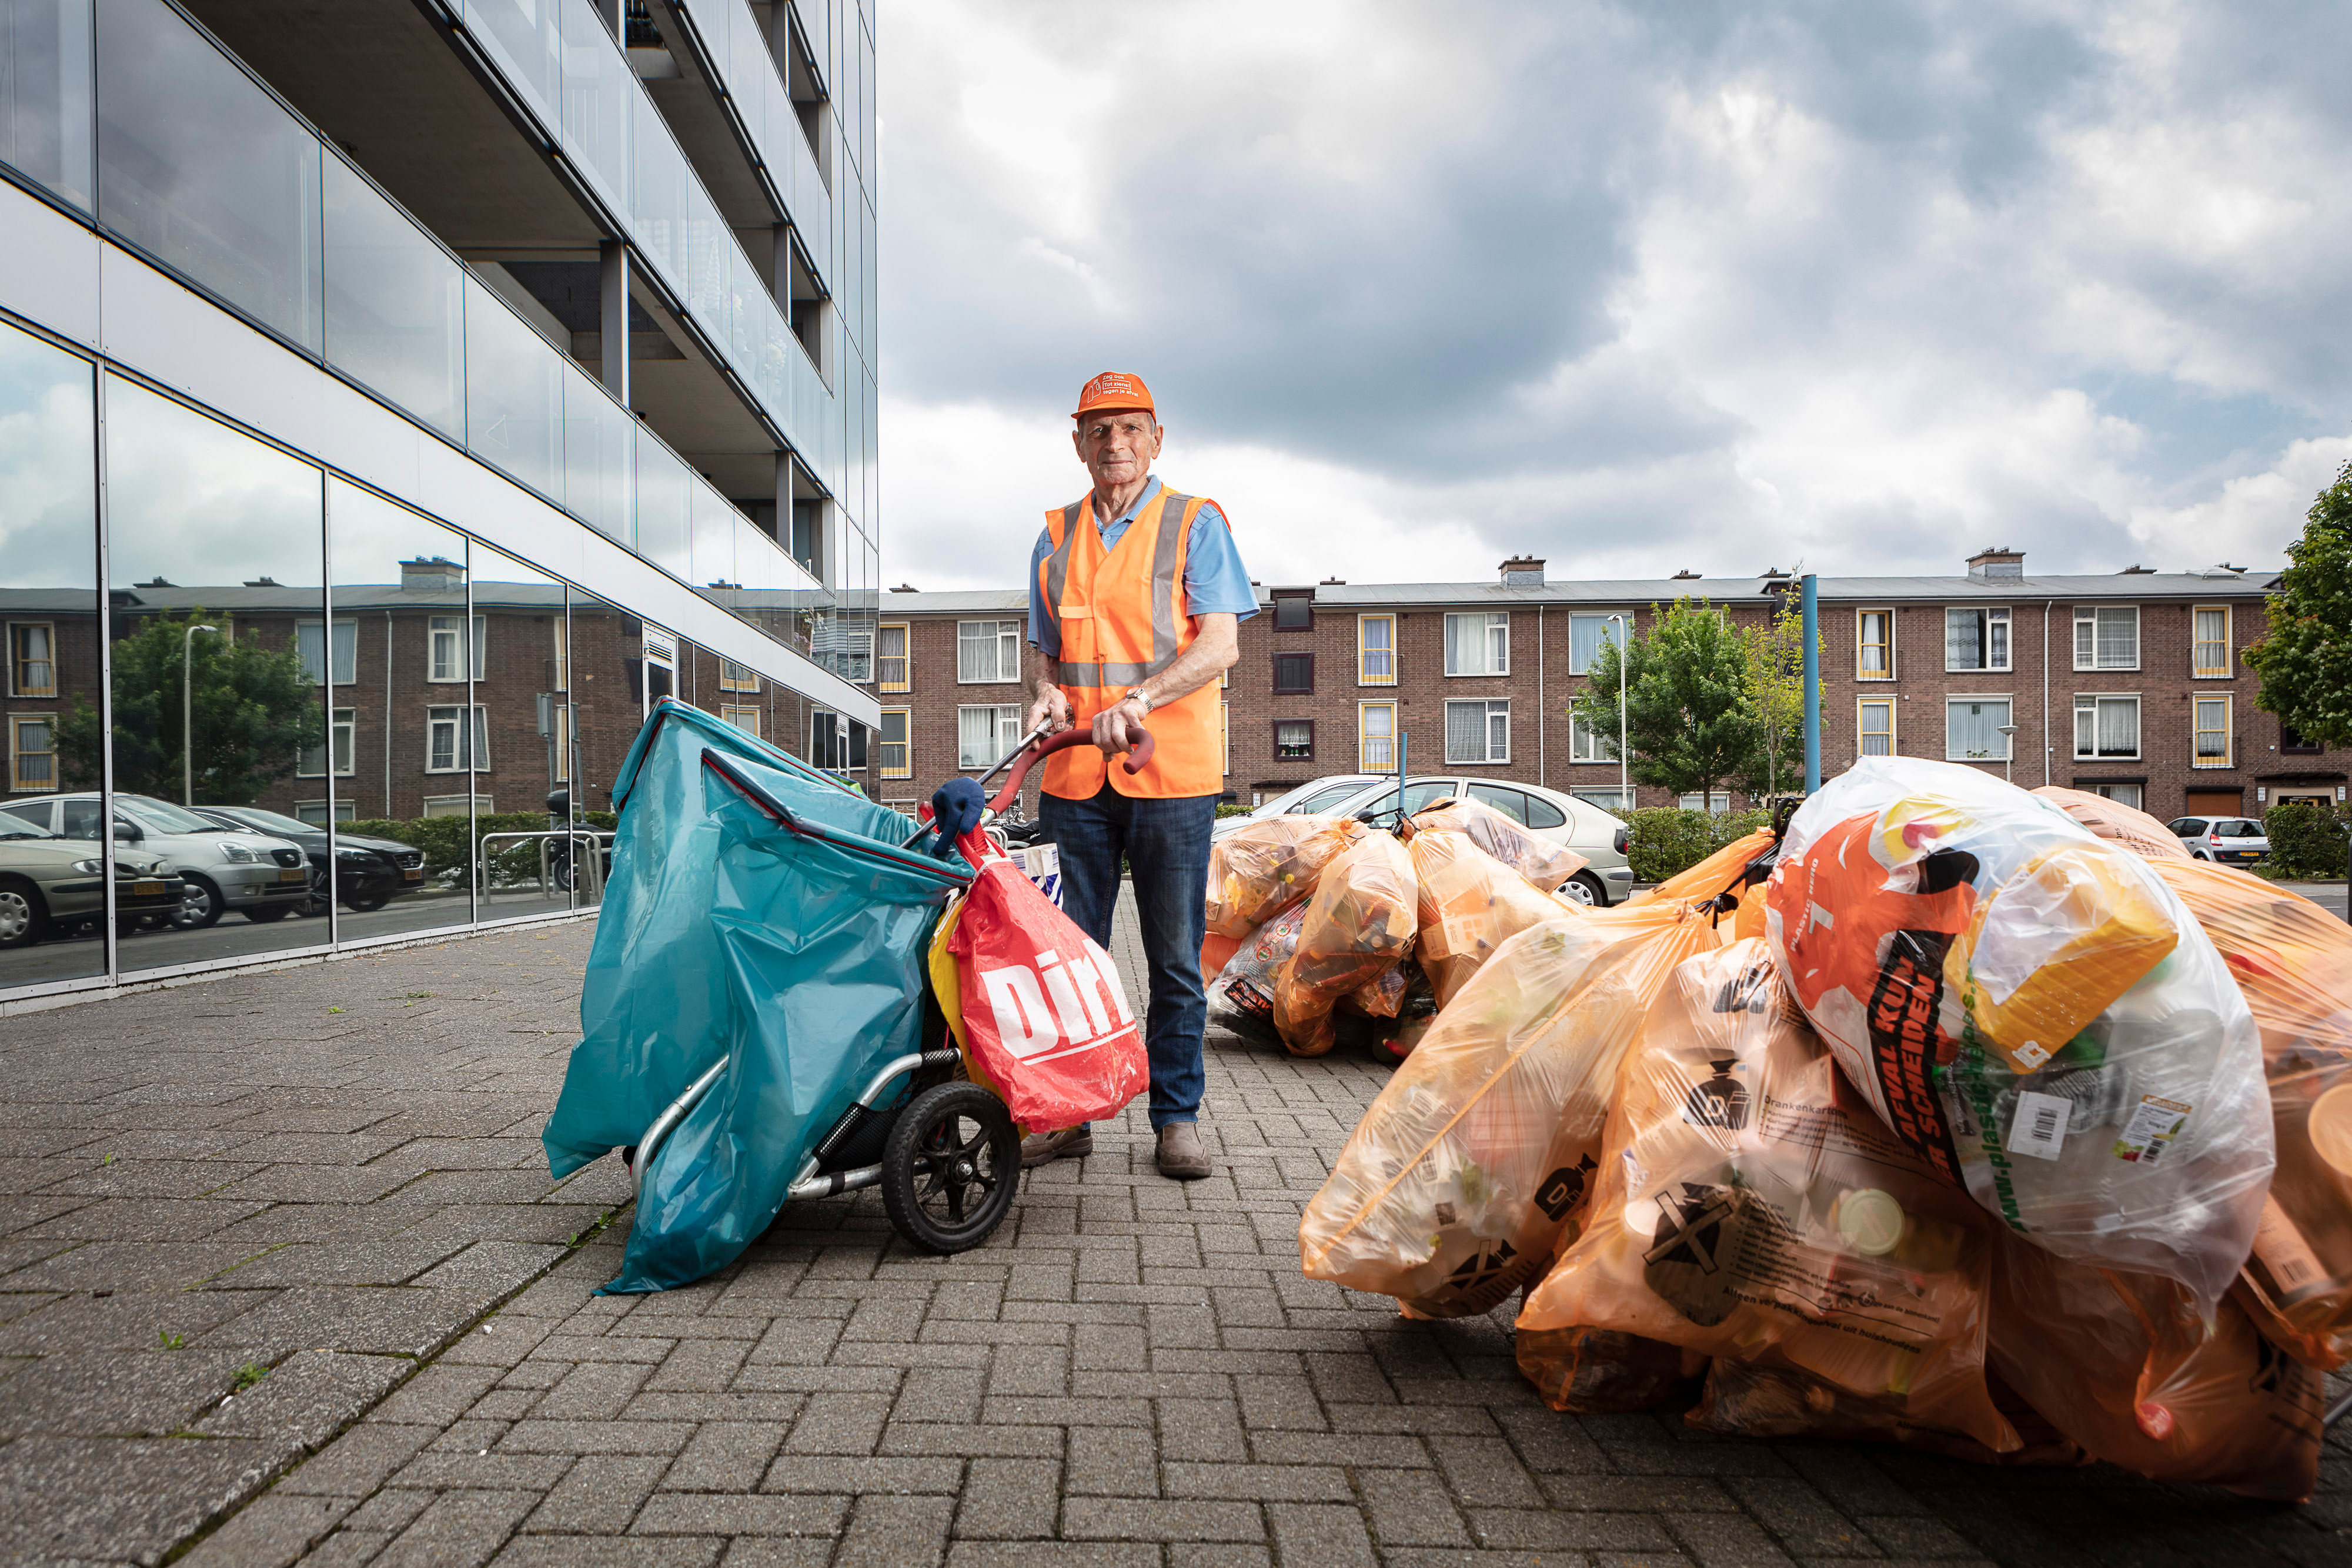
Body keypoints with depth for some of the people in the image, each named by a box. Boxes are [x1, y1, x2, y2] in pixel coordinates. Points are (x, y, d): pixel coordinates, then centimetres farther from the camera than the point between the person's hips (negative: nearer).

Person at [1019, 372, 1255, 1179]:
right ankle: (1068, 1113, 16)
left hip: (1171, 769, -3)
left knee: (1175, 957, 3)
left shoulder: (1195, 524, 4)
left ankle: (1176, 1117, 14)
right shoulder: (1055, 537, 15)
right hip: (1076, 774, 3)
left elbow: (1219, 644, -7)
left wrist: (1139, 698, -22)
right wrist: (1045, 693, -3)